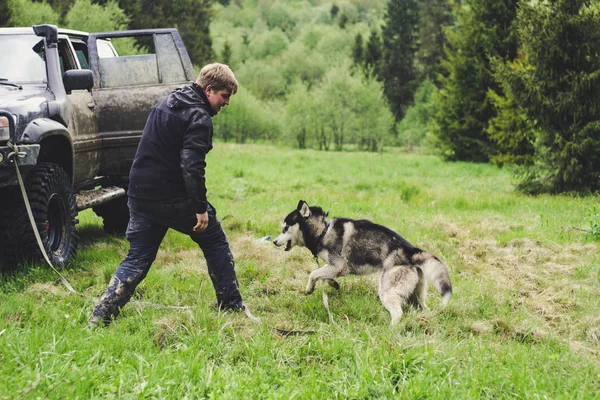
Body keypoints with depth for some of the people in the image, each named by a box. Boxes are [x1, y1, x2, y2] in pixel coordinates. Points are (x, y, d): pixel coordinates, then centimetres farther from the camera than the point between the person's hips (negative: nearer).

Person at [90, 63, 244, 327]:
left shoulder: (165, 104, 16)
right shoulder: (198, 117, -13)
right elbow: (192, 165, -24)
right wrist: (201, 207, -21)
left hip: (140, 196, 7)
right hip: (174, 198, -7)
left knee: (137, 258, 10)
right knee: (215, 243, 12)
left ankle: (100, 315, -1)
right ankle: (231, 306, 16)